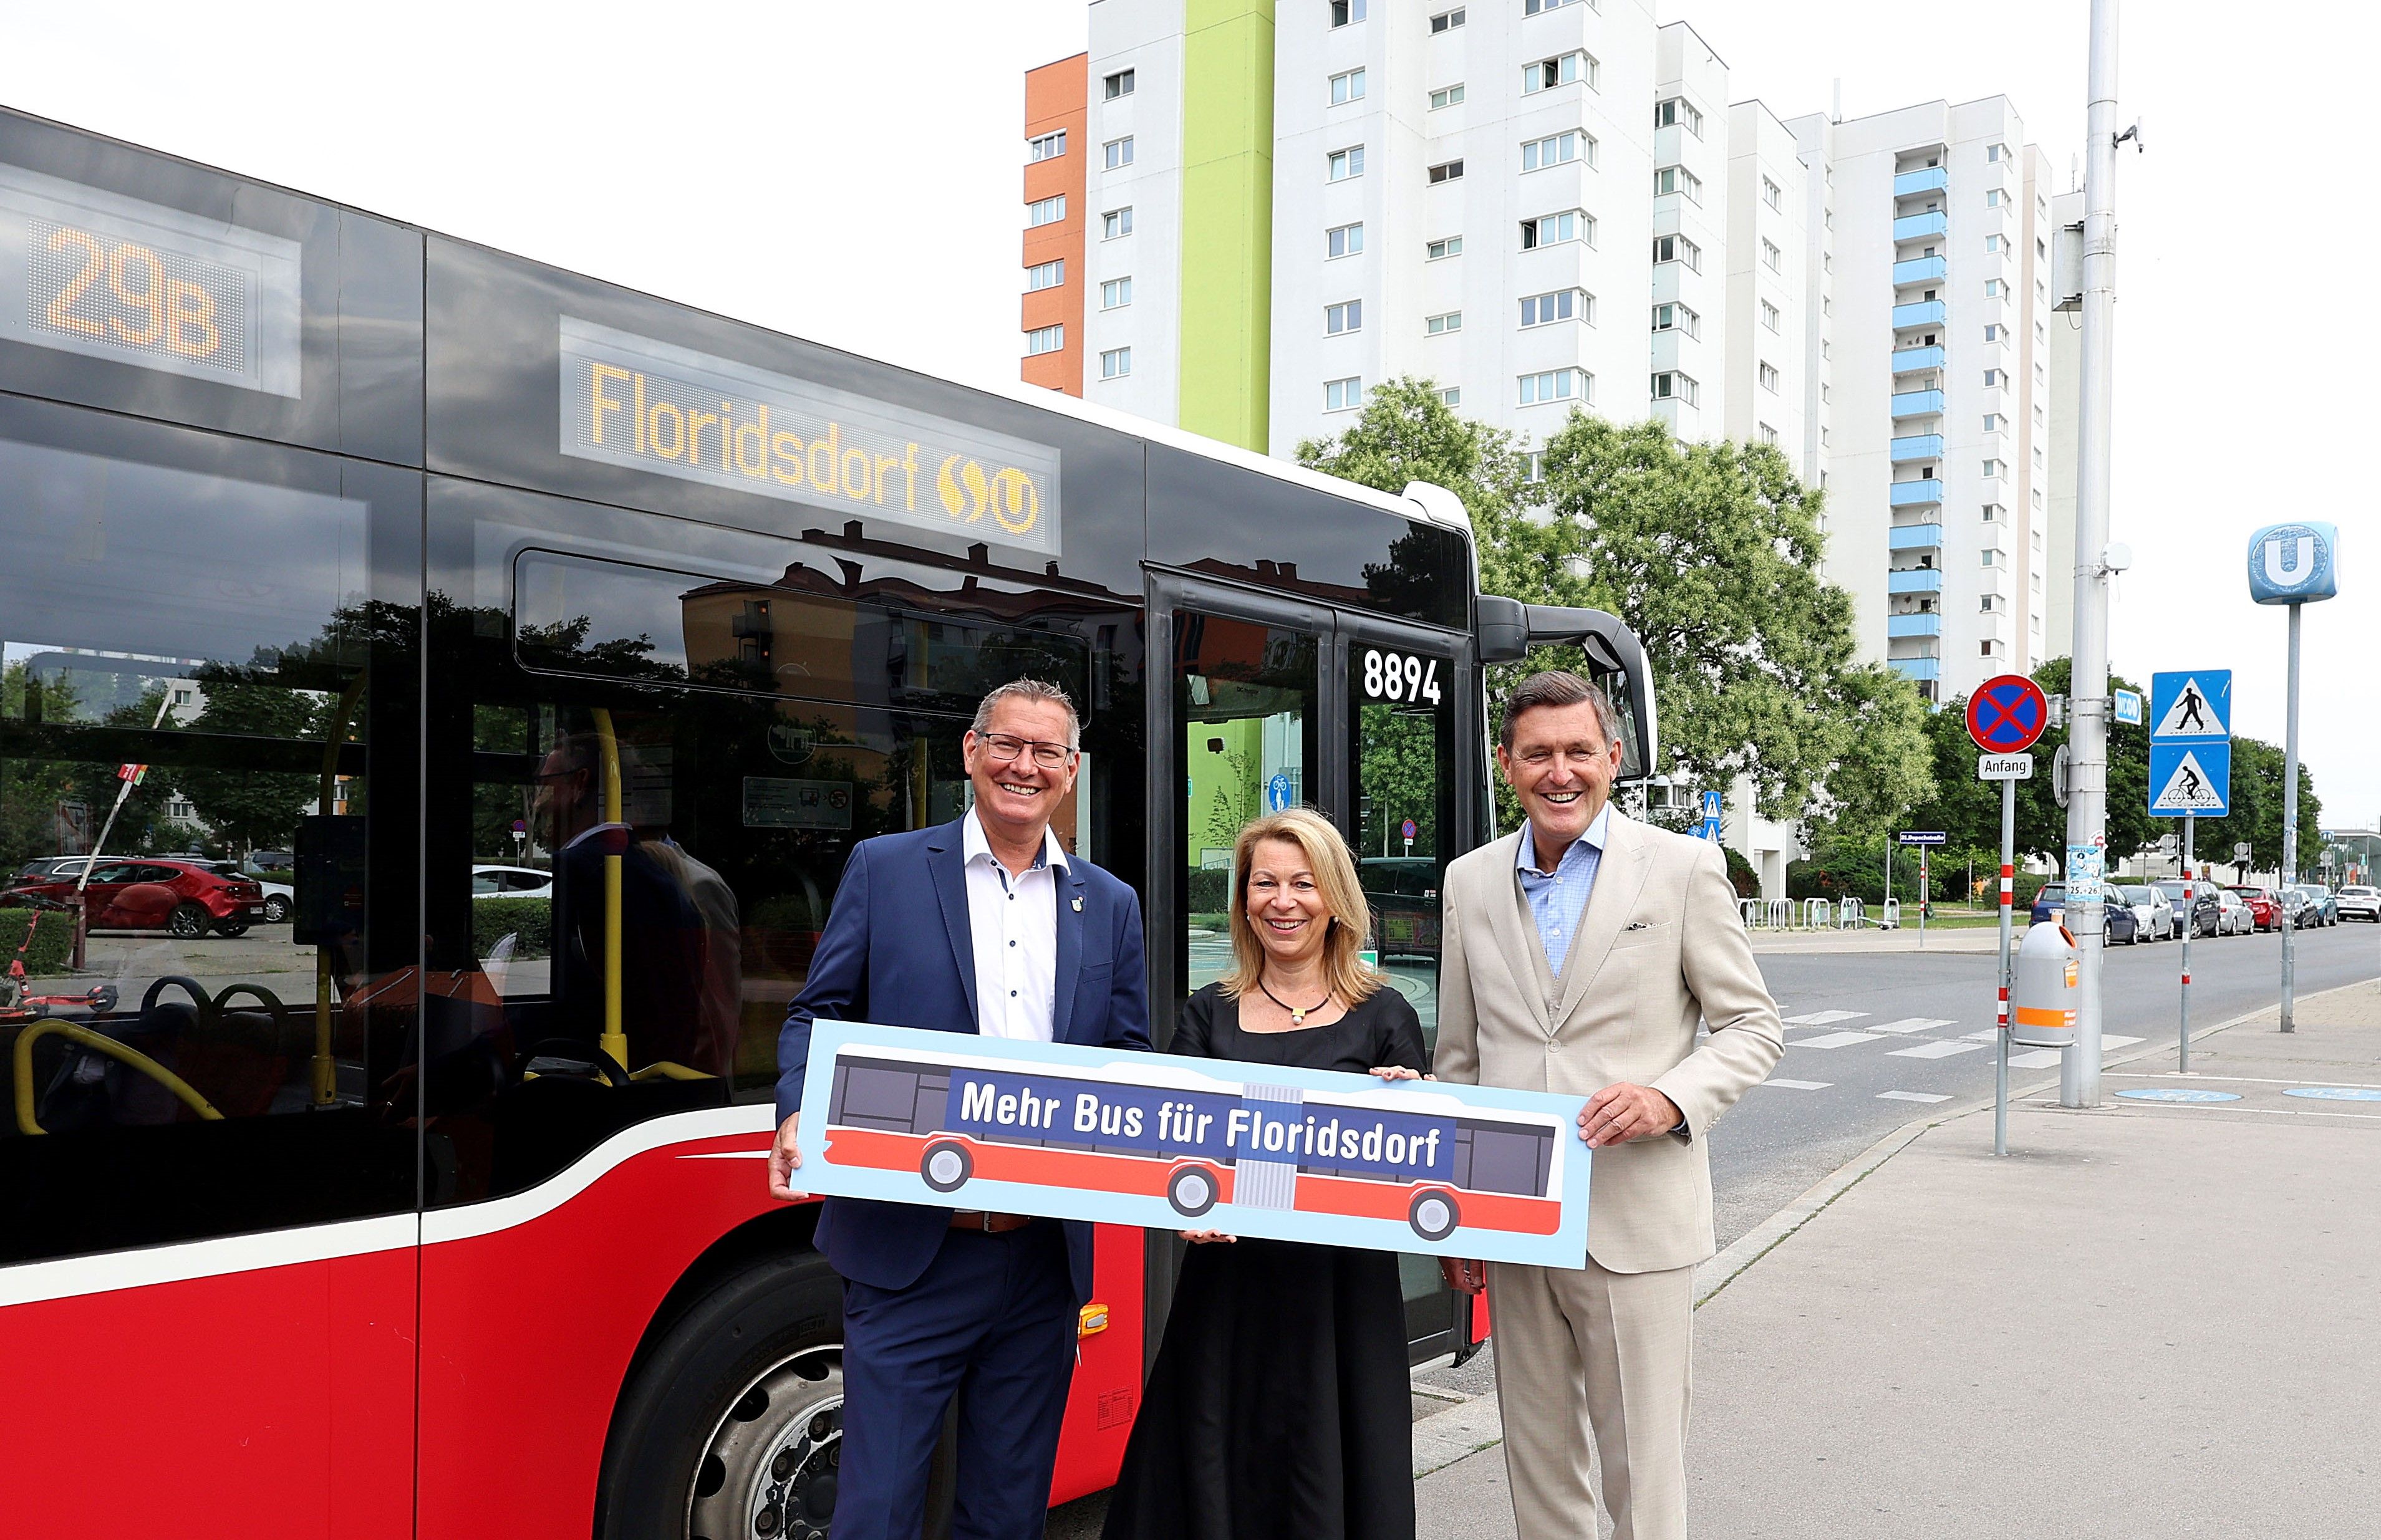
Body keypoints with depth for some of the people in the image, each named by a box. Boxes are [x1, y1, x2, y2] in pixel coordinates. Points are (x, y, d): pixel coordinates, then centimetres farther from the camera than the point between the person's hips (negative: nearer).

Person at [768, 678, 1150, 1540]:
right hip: (910, 1252, -3)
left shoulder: (1110, 905, 10)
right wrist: (799, 1122, -16)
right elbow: (817, 1017, 2)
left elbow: (1130, 1064, 12)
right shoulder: (885, 869, 2)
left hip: (1045, 1264, 3)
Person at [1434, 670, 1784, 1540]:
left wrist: (1673, 1099, -17)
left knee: (1643, 1467, 2)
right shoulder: (1470, 882, 8)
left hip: (1635, 1223, -3)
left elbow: (1755, 1025, 1)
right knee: (1537, 1460, 15)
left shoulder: (1685, 869, -3)